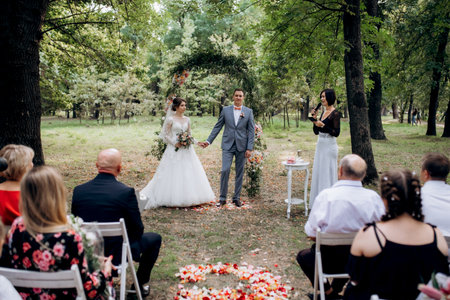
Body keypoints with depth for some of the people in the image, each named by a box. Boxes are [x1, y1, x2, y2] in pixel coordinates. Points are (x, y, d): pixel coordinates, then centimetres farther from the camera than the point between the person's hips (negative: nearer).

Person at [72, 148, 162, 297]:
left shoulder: (78, 190, -8)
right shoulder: (126, 192, -21)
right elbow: (137, 229, -12)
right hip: (117, 254, -5)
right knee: (155, 238, 19)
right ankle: (139, 284, 27)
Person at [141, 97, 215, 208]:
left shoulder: (187, 119, 10)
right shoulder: (170, 119, -4)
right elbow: (165, 135, -4)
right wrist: (175, 143, -14)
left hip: (186, 150, 5)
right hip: (174, 149, -5)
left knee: (189, 173, 4)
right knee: (174, 174, -4)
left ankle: (188, 197, 13)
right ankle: (173, 199, 5)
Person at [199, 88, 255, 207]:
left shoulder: (249, 111, 4)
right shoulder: (225, 110, 5)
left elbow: (251, 131, 2)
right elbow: (217, 127, 7)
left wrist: (249, 148, -5)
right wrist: (208, 141, 0)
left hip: (241, 146, 1)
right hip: (228, 145, 0)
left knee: (239, 173, 6)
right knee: (225, 170, -11)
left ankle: (237, 197, 18)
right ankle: (223, 197, 3)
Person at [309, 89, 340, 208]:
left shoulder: (335, 114, -12)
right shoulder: (323, 112, 13)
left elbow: (336, 133, -16)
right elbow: (316, 132, 14)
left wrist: (323, 125, -21)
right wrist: (314, 118, 3)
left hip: (329, 146, -9)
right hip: (320, 145, 9)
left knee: (327, 174, -3)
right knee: (318, 173, 13)